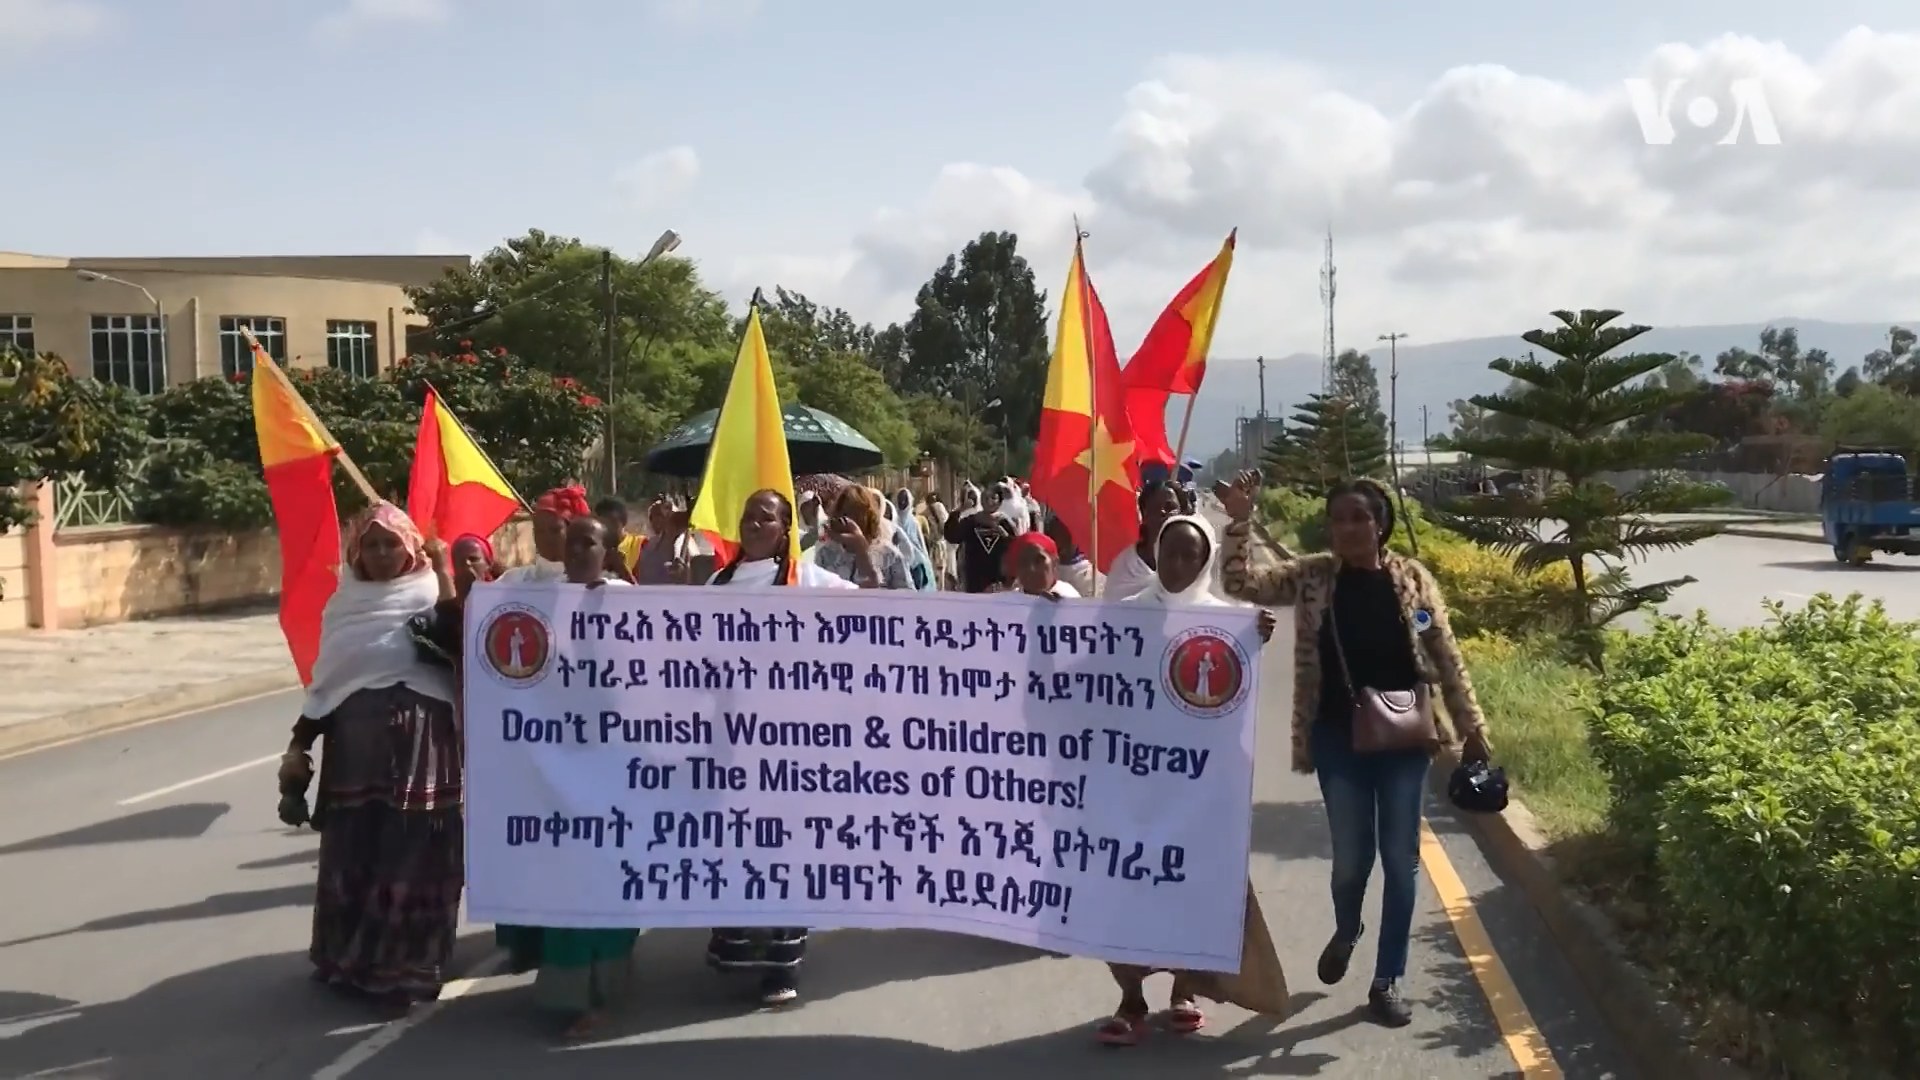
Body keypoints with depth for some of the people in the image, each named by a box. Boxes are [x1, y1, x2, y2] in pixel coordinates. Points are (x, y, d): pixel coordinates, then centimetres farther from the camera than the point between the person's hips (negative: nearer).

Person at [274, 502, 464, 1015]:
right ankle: (350, 957, 23)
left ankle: (403, 965, 10)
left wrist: (442, 568, -17)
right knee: (351, 851, 7)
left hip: (420, 736, -3)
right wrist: (299, 743, 7)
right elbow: (327, 677, 12)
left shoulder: (430, 592, 3)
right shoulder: (346, 602, 11)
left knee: (413, 852, -1)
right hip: (355, 736, 3)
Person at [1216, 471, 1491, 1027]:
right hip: (1340, 739, 0)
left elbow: (1446, 657, 3)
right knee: (1351, 855, 7)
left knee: (1400, 859, 5)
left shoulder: (1413, 578, -1)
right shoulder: (1311, 577, -1)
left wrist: (1472, 727, 3)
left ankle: (1387, 980, 18)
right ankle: (1345, 931, 42)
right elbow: (1243, 581, -12)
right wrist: (1240, 521, -24)